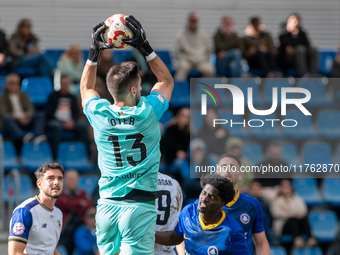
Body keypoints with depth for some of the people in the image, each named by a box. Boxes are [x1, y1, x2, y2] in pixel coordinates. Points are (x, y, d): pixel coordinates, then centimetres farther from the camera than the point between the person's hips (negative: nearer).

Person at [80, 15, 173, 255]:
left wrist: (94, 52, 22)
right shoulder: (147, 113, -7)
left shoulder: (100, 115, -1)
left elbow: (86, 88, 24)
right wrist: (144, 47, 13)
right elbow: (167, 80, 13)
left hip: (107, 205, 3)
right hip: (139, 205, -3)